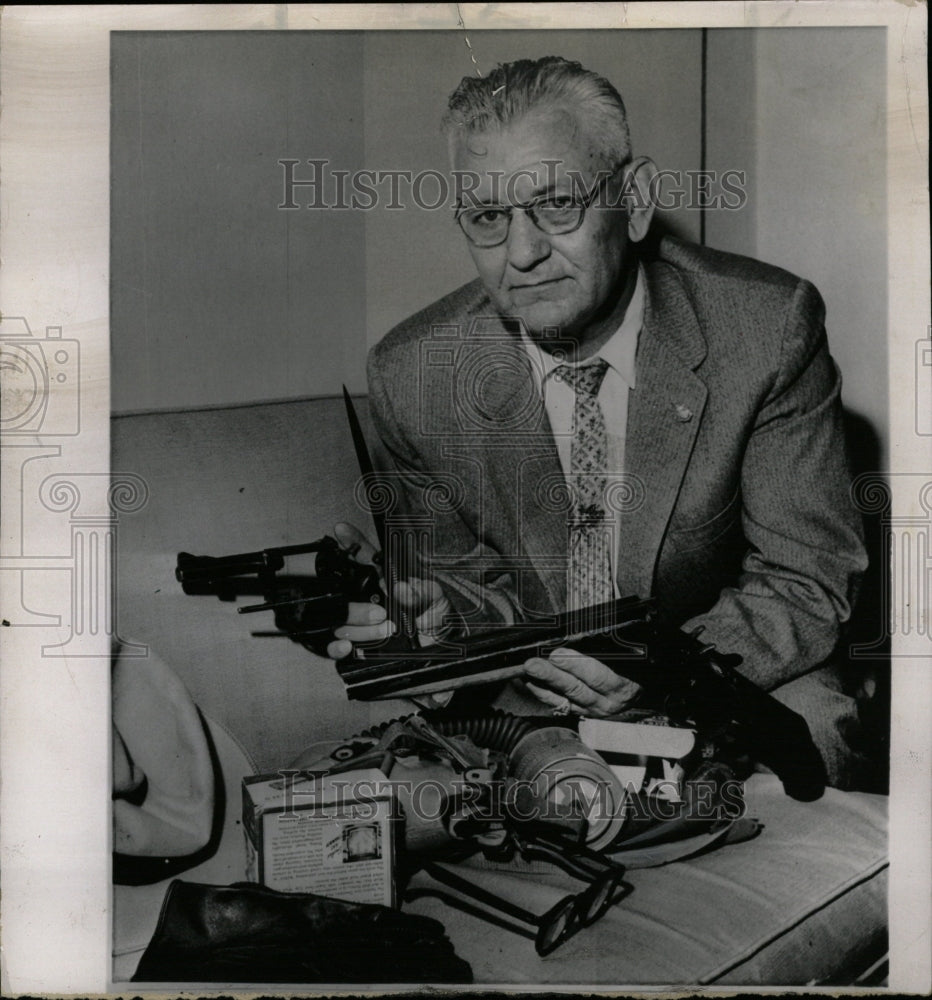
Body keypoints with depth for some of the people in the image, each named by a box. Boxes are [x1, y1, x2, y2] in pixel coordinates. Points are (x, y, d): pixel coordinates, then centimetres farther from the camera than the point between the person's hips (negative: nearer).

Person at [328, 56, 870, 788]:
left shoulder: (766, 328, -16)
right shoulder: (412, 374, -10)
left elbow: (805, 584, -11)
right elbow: (475, 574, 4)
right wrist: (439, 611, -21)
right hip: (523, 702, 2)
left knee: (803, 732, -32)